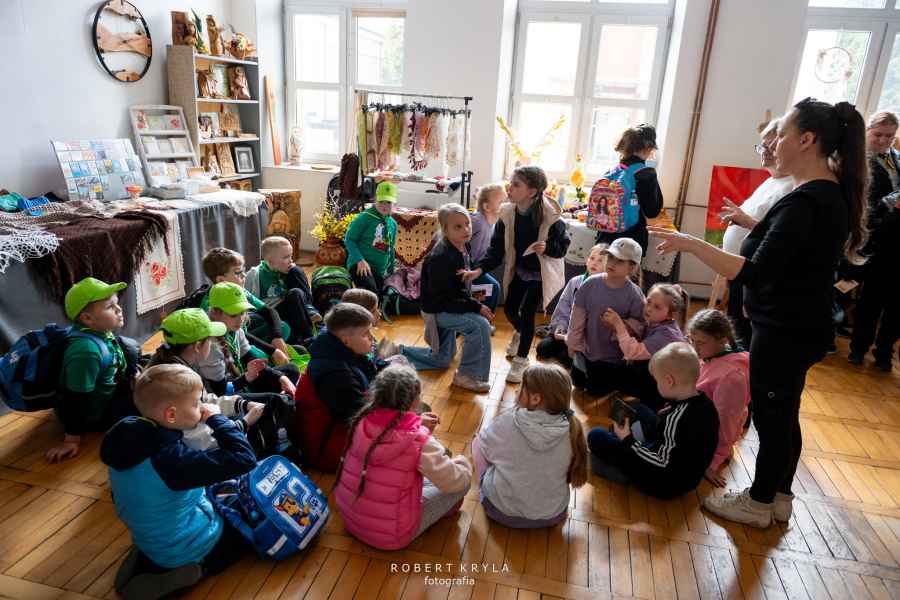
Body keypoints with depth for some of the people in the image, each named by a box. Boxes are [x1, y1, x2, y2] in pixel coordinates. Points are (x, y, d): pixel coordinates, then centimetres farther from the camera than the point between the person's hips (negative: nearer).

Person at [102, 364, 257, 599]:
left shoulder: (128, 436, -12)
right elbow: (243, 459, -37)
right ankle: (196, 567, 0)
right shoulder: (172, 458, -35)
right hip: (188, 548, -7)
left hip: (150, 538, 7)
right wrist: (216, 418, -26)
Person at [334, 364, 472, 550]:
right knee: (463, 481, 9)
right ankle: (445, 506, 34)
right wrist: (462, 462, 8)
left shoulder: (362, 423, -11)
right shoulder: (420, 443, -26)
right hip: (391, 538, -6)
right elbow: (455, 481, -13)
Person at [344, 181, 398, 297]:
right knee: (370, 291, -33)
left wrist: (391, 271, 23)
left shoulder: (393, 224, 13)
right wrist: (360, 260, -18)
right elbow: (349, 239, -7)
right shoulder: (365, 217, -6)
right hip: (361, 266, -7)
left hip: (380, 271, 7)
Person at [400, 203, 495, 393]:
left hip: (449, 309, 9)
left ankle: (398, 352, 32)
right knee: (480, 325, -28)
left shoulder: (462, 250, -1)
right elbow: (442, 299, -29)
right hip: (437, 311, -9)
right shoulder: (440, 258, -28)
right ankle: (467, 375, -13)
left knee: (441, 360, 23)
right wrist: (476, 307, -29)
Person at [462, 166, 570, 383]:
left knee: (527, 314, -5)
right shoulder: (507, 213, -14)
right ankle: (520, 333, 48)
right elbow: (496, 247, -11)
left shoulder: (549, 217, -25)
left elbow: (563, 246, -13)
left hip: (540, 273, -4)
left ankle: (521, 360, 15)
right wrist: (479, 269, -23)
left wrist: (547, 247, -34)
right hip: (518, 270, 5)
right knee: (509, 310, 11)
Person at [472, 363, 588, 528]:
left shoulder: (507, 422, -25)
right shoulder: (572, 430, -18)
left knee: (478, 441, 15)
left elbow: (486, 447, -5)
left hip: (502, 512, -3)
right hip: (552, 516, 3)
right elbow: (572, 474, -1)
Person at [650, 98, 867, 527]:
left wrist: (691, 244, -33)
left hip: (785, 332, -10)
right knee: (784, 413, 21)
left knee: (770, 415, 7)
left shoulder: (804, 202, -25)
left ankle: (759, 504, 27)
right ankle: (778, 497, 38)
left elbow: (756, 273, -32)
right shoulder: (832, 193, 6)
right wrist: (751, 223, 20)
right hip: (803, 327, 10)